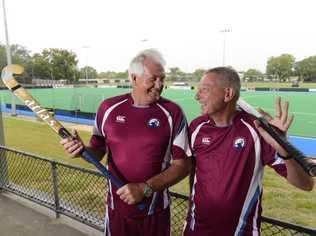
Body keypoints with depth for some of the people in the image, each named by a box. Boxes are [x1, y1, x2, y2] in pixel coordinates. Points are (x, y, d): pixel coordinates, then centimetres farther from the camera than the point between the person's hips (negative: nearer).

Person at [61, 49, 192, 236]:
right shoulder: (109, 108, -5)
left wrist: (145, 189, -18)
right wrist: (83, 150, -14)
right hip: (117, 207, 2)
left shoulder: (173, 113, -12)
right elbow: (98, 151, 7)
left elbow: (183, 165, -10)